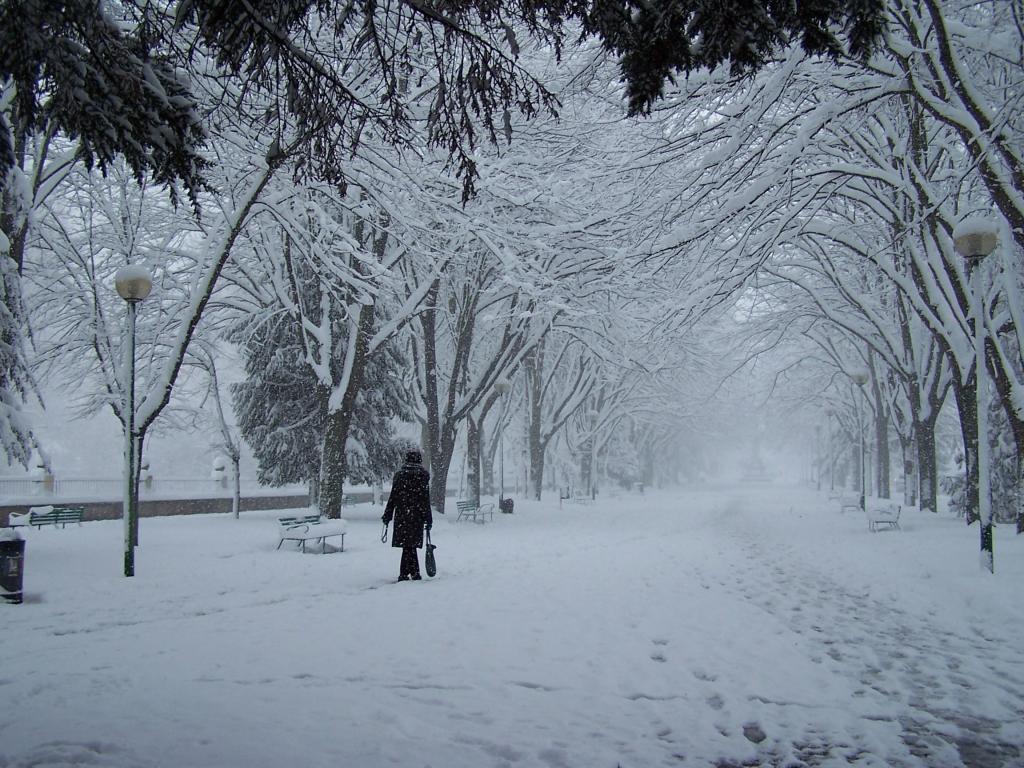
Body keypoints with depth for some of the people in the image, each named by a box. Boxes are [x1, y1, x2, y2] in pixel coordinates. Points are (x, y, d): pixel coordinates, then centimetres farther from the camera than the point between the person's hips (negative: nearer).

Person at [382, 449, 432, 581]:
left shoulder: (399, 475, 5)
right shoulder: (423, 475, -4)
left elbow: (393, 497, 5)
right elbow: (425, 499, -6)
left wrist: (387, 516, 11)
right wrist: (428, 519, -2)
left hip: (401, 515, 3)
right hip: (416, 516, -3)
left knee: (408, 545, 9)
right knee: (410, 545, 2)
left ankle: (415, 573, 12)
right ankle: (404, 573, 2)